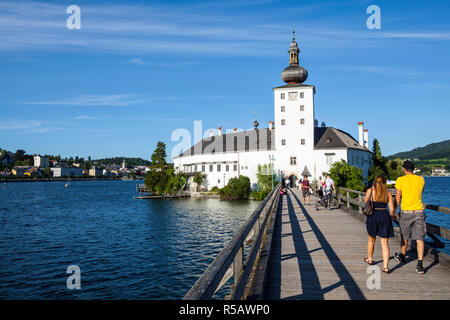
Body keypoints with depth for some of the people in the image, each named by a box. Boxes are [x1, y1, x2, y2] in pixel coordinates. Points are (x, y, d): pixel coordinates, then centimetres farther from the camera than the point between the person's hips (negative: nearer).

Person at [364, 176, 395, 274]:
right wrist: (392, 217, 20)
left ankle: (369, 259, 39)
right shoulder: (388, 194, 2)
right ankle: (385, 267, 0)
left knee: (371, 239, 21)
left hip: (373, 216, -1)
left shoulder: (370, 191, -2)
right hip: (384, 216, 1)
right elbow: (392, 209, 0)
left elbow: (365, 201, 16)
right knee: (384, 243, 5)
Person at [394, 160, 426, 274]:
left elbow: (398, 198, -4)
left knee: (404, 236, 18)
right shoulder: (421, 179, 4)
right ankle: (420, 265, -7)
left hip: (406, 212, -2)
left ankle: (403, 256, 39)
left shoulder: (400, 180, -6)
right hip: (419, 211, 2)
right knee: (419, 239, 0)